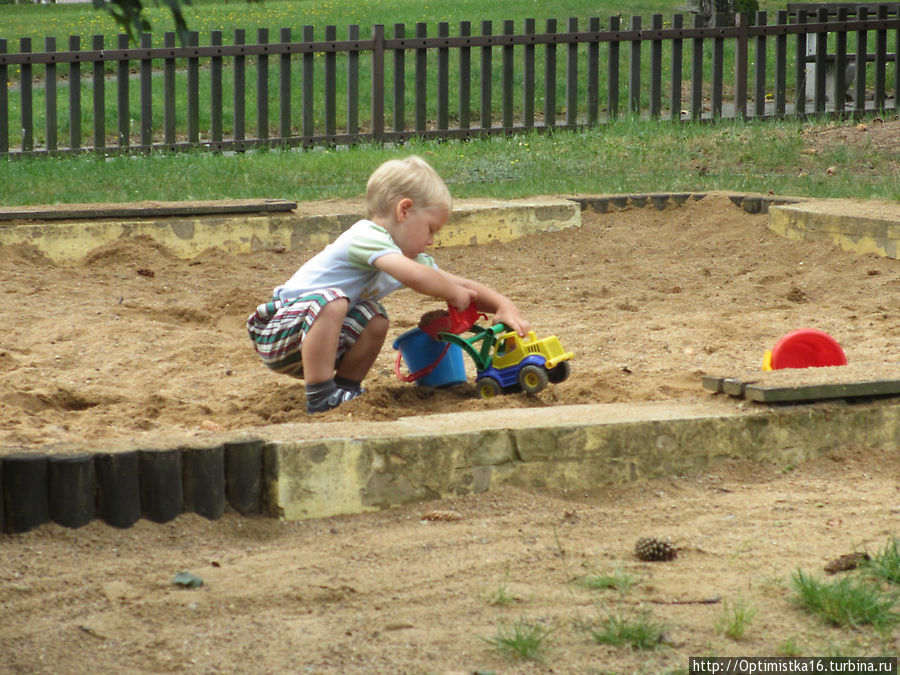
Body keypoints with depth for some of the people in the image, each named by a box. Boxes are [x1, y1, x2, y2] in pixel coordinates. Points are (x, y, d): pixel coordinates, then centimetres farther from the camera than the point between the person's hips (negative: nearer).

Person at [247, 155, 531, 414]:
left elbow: (462, 286, 13)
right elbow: (412, 275, -38)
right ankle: (320, 395, -27)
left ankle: (346, 386, 8)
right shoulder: (366, 237, -21)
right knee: (331, 300, -33)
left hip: (319, 334, 9)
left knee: (375, 321, -7)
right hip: (279, 333, -9)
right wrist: (453, 293, -22)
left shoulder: (410, 257, 10)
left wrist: (503, 304, -2)